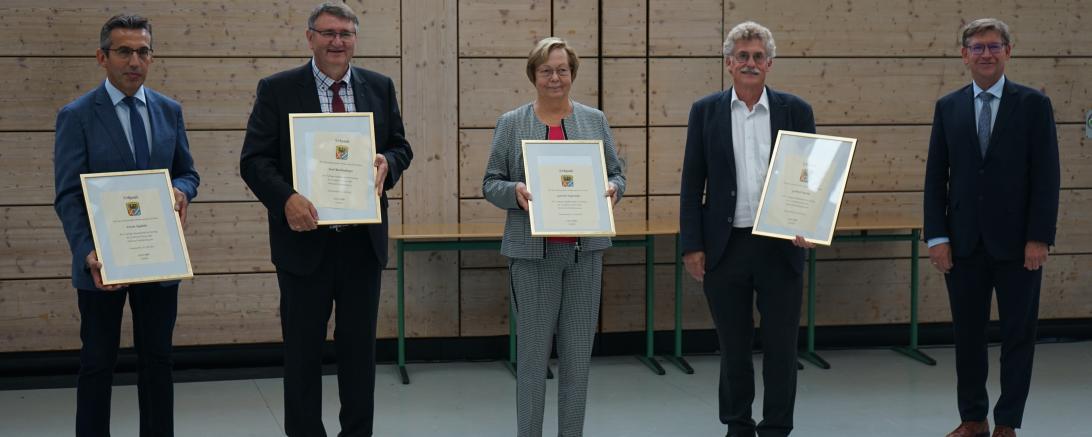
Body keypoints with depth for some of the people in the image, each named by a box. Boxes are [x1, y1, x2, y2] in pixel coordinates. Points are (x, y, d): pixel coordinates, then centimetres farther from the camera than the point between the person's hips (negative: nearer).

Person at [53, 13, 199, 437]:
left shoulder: (169, 110, 7)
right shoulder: (76, 116, -6)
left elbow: (188, 172, 14)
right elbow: (68, 195, -10)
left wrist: (181, 190, -11)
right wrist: (87, 253, -25)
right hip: (104, 260, -4)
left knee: (157, 359, 11)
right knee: (97, 363, 6)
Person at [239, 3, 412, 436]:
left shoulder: (379, 87, 7)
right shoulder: (277, 90, -3)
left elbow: (401, 146, 13)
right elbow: (254, 160, -6)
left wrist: (387, 163, -11)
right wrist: (286, 199, -24)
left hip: (363, 240, 3)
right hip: (304, 239, -3)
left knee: (360, 345, 12)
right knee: (302, 349, 6)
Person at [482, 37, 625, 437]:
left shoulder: (595, 120, 9)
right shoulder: (511, 124, 3)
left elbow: (616, 174, 11)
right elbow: (490, 183, 2)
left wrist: (612, 188, -11)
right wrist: (515, 191, -18)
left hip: (584, 250, 2)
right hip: (532, 251, -2)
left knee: (578, 351, 6)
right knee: (533, 351, 1)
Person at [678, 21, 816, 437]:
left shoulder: (795, 110, 3)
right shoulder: (705, 111, 3)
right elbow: (692, 184, 3)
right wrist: (691, 245, -3)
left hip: (780, 246, 0)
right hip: (725, 247, 0)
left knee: (781, 346, 4)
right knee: (733, 346, 9)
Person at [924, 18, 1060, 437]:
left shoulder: (1033, 104, -1)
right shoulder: (947, 107, 6)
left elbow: (1047, 177, -5)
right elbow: (935, 177, 5)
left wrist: (1039, 238, -11)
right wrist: (937, 237, -3)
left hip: (1017, 243, -2)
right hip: (965, 243, 2)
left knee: (1018, 334, 4)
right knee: (967, 334, 9)